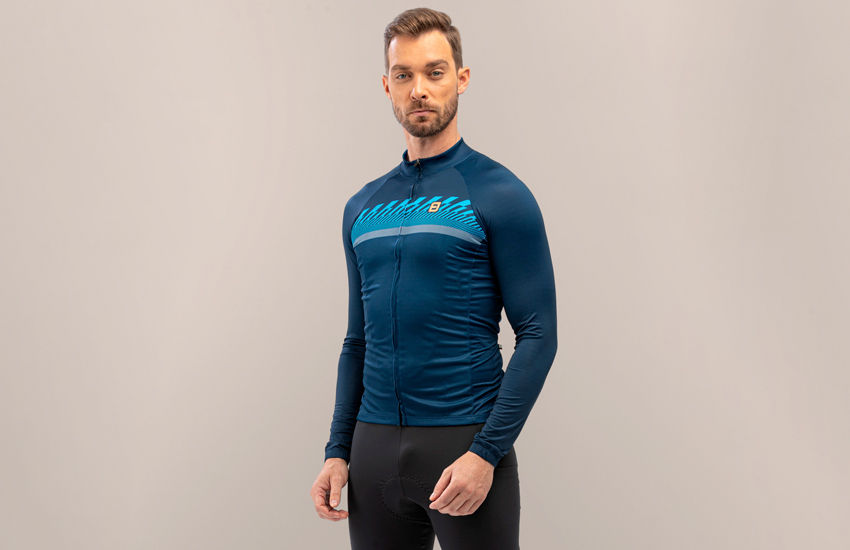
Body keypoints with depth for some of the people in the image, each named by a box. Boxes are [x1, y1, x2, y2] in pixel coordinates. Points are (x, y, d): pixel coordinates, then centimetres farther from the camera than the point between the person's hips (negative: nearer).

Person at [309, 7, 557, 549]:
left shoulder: (498, 195, -6)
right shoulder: (364, 207, 10)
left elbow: (538, 334, -10)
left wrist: (486, 453, -17)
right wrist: (338, 451, 8)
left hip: (464, 446, -5)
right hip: (375, 449, 5)